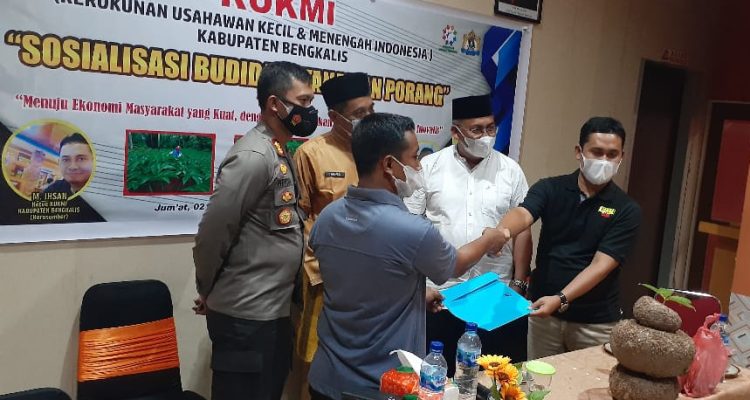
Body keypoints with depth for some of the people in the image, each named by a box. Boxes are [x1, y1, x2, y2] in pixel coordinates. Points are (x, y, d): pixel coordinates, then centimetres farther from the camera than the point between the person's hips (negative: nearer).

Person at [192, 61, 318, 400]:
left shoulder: (280, 153, 10)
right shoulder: (253, 157, -19)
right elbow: (212, 234, -18)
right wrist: (208, 292, -3)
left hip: (274, 310, 9)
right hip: (246, 315, -9)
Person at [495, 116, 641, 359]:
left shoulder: (626, 210, -6)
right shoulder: (550, 189, -3)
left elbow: (601, 265, -14)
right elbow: (522, 214, -21)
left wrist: (560, 299, -27)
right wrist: (500, 233, -45)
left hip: (595, 322, -1)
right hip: (543, 310, 1)